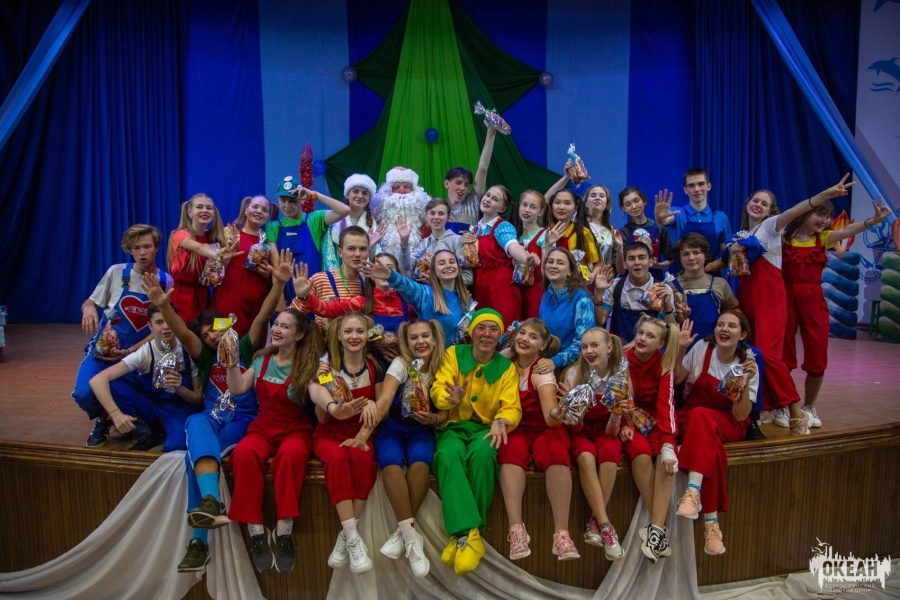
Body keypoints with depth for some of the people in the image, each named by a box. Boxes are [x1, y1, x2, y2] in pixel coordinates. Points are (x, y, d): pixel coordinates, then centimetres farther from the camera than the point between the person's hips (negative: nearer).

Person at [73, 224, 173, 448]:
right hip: (103, 348, 0)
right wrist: (88, 308, -23)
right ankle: (103, 420, 13)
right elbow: (90, 302, 4)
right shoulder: (116, 272, -6)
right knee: (84, 394, -23)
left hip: (137, 353, 1)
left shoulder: (166, 282, -4)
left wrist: (130, 351, -17)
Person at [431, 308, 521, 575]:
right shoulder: (453, 354, 3)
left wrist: (501, 422, -29)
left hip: (486, 428, 0)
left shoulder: (507, 367, 6)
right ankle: (467, 533, -40)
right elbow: (438, 390, -8)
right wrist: (451, 398, -33)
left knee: (482, 454, -35)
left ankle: (463, 533, -25)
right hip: (455, 426, 0)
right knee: (448, 455, -35)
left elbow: (512, 406, -5)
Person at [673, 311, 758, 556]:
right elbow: (676, 379, -1)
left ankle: (693, 489, -47)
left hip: (728, 425, -1)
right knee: (709, 444, -35)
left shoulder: (748, 364, -5)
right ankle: (711, 520, -33)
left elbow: (740, 415, -10)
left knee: (700, 416, -38)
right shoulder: (702, 347, -2)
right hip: (689, 420, 2)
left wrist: (746, 382, -23)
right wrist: (679, 349, -12)